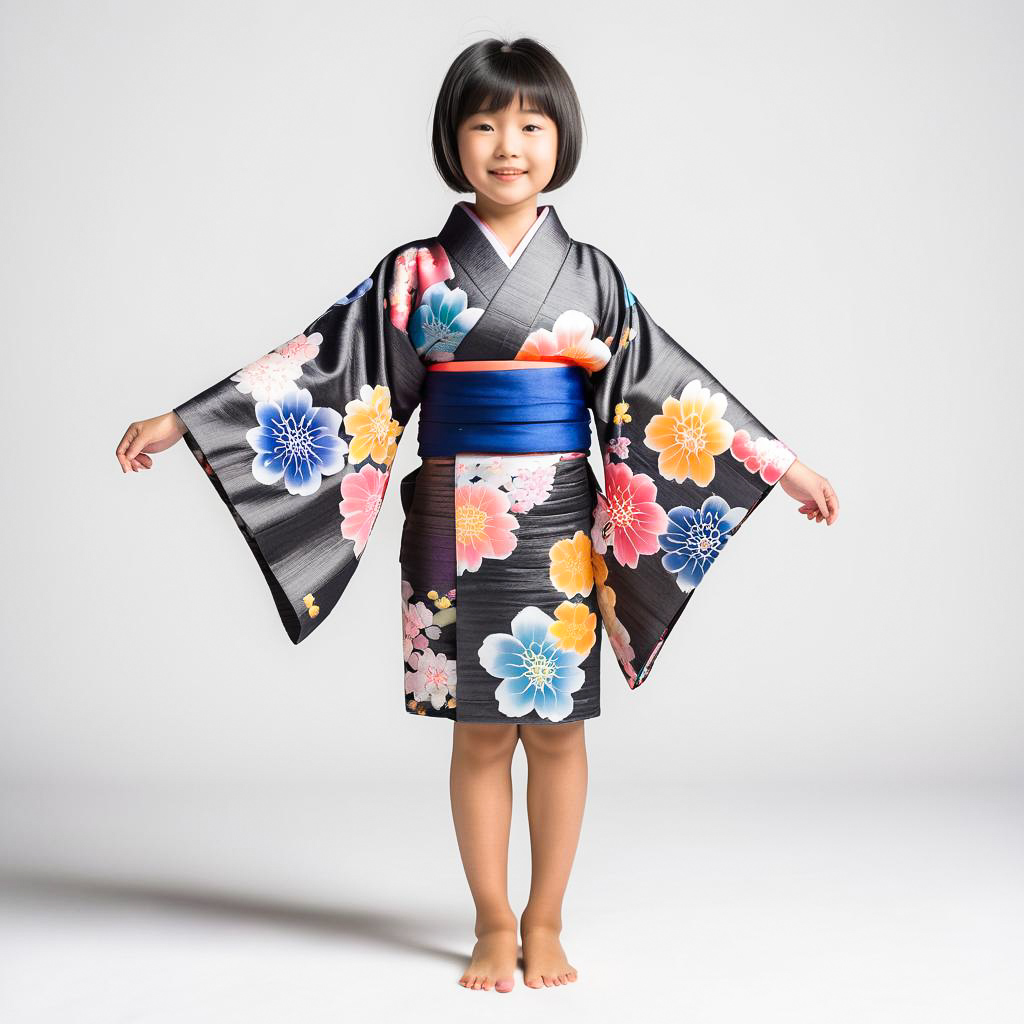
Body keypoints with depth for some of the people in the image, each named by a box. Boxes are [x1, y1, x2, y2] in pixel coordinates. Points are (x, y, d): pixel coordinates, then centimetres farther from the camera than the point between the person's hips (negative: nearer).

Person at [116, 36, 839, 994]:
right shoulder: (416, 273, 0)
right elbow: (321, 364, -1)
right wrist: (181, 421, -5)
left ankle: (544, 923, 21)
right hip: (456, 525, -1)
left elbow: (667, 383, 8)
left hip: (560, 527, 1)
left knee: (556, 727, 6)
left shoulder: (590, 274, 4)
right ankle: (494, 926, 20)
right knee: (481, 731, 6)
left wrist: (783, 464, 9)